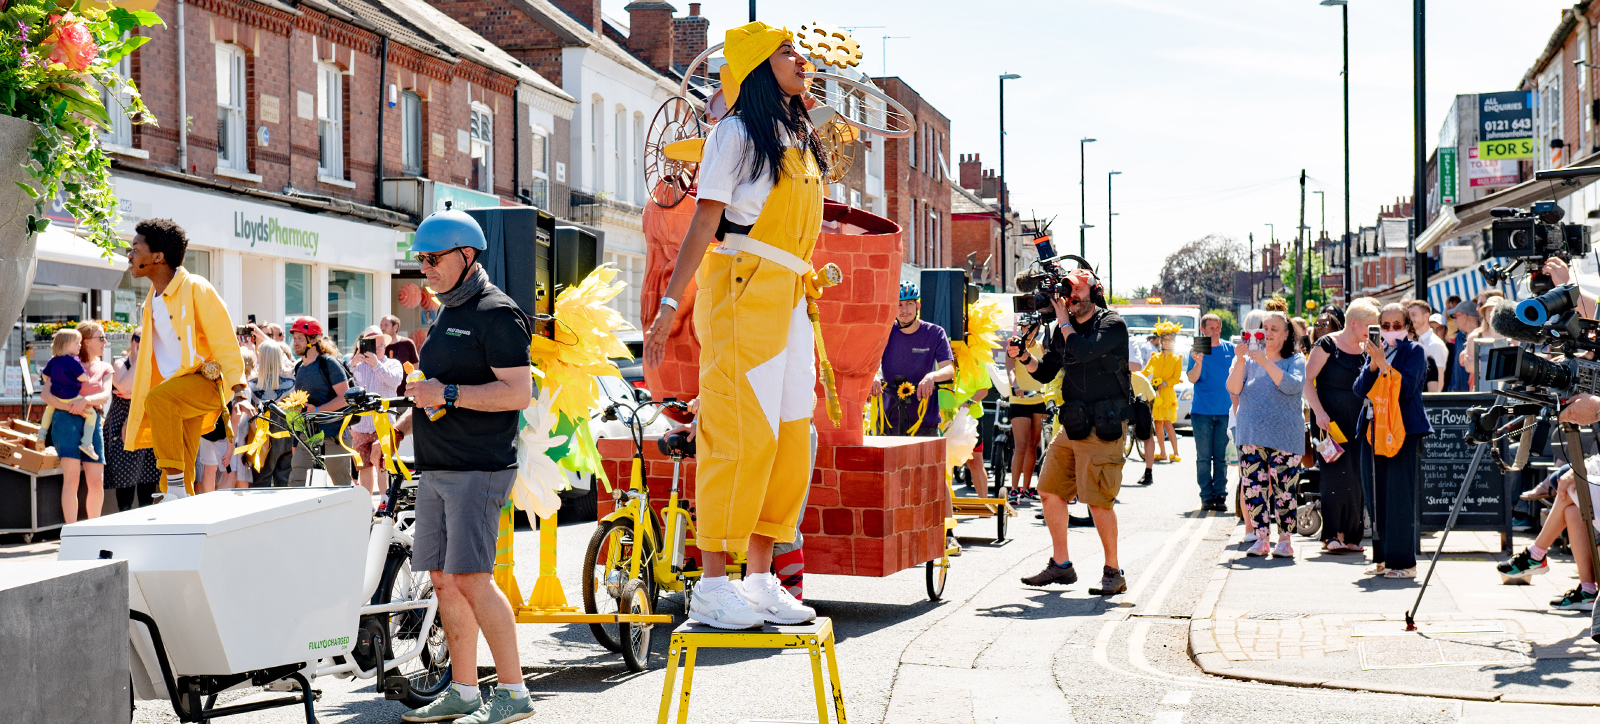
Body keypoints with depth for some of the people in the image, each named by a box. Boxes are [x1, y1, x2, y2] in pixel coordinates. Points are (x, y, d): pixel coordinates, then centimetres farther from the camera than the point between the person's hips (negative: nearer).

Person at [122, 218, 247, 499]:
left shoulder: (195, 288, -6)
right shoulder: (152, 301, 18)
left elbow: (224, 341, -12)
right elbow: (147, 362, 25)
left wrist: (237, 386, -24)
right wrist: (133, 416, 26)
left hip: (205, 381, -8)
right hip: (175, 393, 8)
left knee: (159, 398, -36)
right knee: (181, 476, 0)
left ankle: (176, 487, -32)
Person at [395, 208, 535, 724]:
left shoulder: (496, 313, -9)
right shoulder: (447, 312, 19)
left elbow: (519, 392, -18)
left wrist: (448, 393, -21)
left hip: (478, 468, -9)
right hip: (436, 468, 9)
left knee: (471, 578, -13)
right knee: (443, 579, 9)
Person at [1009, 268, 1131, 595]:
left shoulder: (1113, 325, -8)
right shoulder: (1065, 329, 14)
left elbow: (1082, 351, -24)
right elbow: (1046, 371, 19)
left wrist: (1064, 321, -10)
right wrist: (1023, 357, 0)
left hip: (1103, 427, -8)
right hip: (1072, 425, 8)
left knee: (1099, 501, -10)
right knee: (1050, 491, 7)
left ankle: (1112, 572, 2)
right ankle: (1060, 565, 19)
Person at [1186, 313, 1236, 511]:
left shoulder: (1230, 349, 7)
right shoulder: (1196, 350, 1)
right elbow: (1192, 379, -6)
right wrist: (1198, 362, -24)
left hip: (1224, 412, 1)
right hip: (1202, 411, -1)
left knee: (1221, 457, 3)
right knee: (1203, 457, 1)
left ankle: (1220, 495, 7)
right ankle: (1206, 497, 5)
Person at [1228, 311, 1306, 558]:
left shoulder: (1295, 360, 5)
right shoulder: (1248, 359, 13)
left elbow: (1292, 385, -14)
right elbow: (1234, 389, 1)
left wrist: (1266, 362, -21)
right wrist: (1240, 361, -13)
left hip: (1284, 436, -3)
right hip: (1251, 434, 3)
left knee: (1284, 489, -6)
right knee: (1253, 488, -1)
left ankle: (1284, 539, 4)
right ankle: (1261, 538, 6)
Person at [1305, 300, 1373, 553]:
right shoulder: (1328, 345, -5)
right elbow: (1307, 380, -10)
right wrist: (1319, 411, -18)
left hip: (1356, 421, 5)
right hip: (1329, 418, -5)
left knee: (1356, 476, 0)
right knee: (1336, 473, -12)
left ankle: (1349, 535, 7)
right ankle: (1332, 534, -8)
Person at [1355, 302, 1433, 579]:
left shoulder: (1414, 351, 2)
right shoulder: (1377, 350, 16)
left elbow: (1407, 387, -11)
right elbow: (1360, 389, 6)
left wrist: (1383, 364, -18)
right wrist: (1372, 364, -9)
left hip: (1404, 429, -5)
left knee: (1400, 495, -9)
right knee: (1379, 495, 7)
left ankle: (1404, 561, -6)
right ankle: (1383, 558, 15)